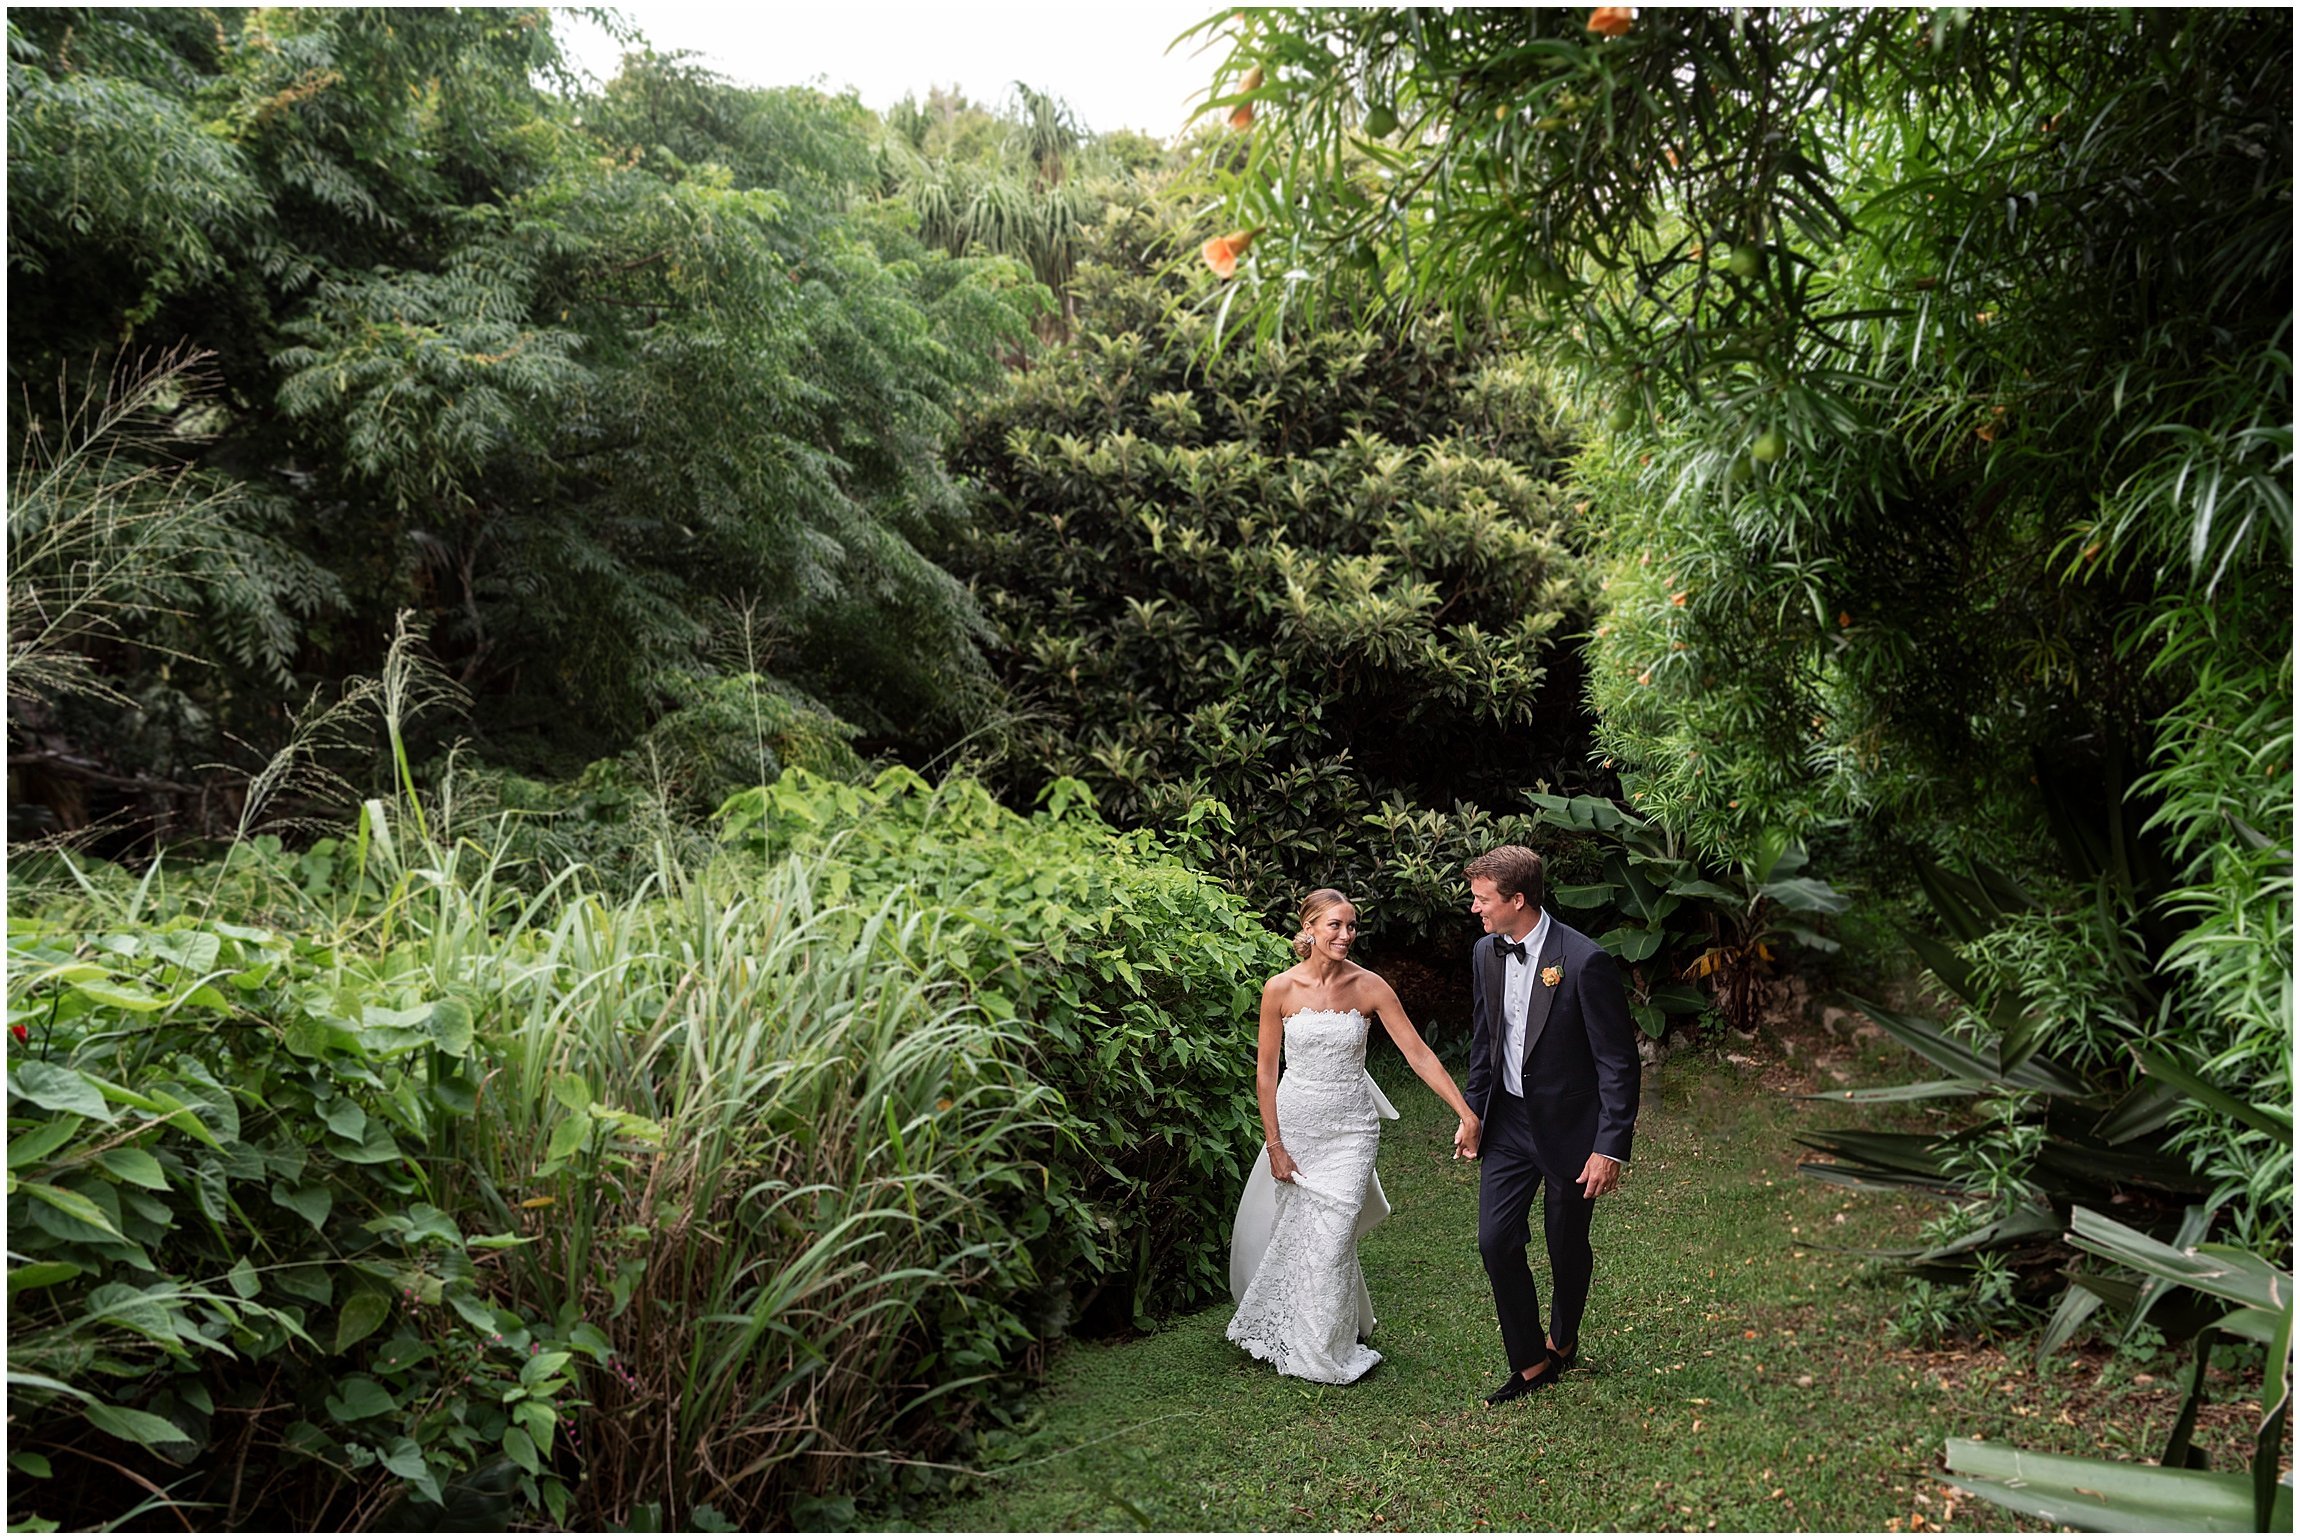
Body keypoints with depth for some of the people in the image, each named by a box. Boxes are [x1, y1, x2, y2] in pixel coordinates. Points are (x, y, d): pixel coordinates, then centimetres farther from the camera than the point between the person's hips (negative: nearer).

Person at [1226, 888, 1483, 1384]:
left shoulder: (1370, 987, -9)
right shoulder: (1281, 989, -9)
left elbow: (1418, 1053, -9)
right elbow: (1265, 1071, -3)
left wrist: (1467, 1114, -15)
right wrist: (1274, 1145, -5)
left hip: (1350, 1128, 0)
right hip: (1294, 1122, 1)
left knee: (1330, 1237, -3)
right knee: (1289, 1229, 10)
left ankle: (1325, 1351, 19)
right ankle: (1285, 1331, 36)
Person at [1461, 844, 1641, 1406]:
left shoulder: (1585, 961, -22)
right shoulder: (1485, 954, -1)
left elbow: (1618, 1061, -17)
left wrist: (1611, 1147, -17)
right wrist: (1472, 1114, 14)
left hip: (1570, 1127, -5)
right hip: (1509, 1122, 5)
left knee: (1568, 1249, 12)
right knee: (1496, 1240, 0)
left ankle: (1562, 1341, 40)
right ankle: (1529, 1362, 18)